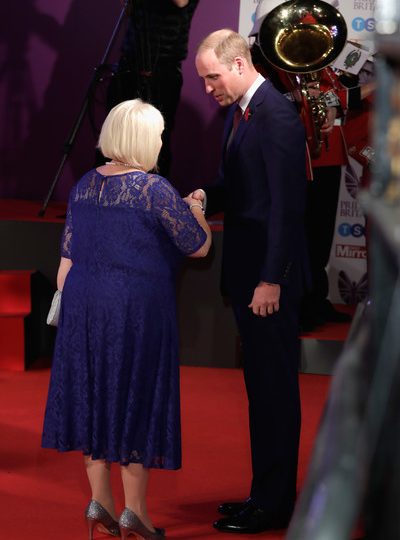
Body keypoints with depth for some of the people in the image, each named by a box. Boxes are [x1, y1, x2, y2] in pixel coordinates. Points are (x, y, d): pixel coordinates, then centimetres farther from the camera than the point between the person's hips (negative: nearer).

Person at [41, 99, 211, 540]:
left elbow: (67, 259, 7)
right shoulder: (155, 190, -13)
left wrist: (65, 300, 17)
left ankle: (99, 501, 16)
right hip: (137, 306, -5)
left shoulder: (84, 186, 4)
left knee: (94, 394, 14)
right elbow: (199, 246, -4)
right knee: (137, 398, 3)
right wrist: (195, 211, 15)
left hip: (84, 304, 5)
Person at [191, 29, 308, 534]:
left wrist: (271, 280, -22)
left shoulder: (277, 116, -17)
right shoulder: (239, 112, 12)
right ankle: (267, 494, 24)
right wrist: (207, 195, 0)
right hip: (247, 270, 10)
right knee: (262, 386, 15)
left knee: (275, 387, -1)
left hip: (271, 276, -10)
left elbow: (287, 204, -21)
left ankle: (272, 504, 6)